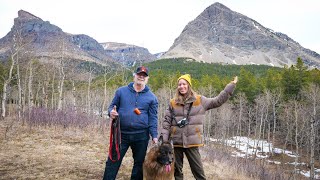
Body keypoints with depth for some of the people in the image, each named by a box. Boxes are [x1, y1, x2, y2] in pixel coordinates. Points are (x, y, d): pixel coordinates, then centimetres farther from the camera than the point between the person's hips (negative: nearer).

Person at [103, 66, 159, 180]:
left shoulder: (151, 97, 2)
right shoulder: (121, 91, 3)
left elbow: (153, 119, 1)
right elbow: (112, 106, 9)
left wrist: (154, 136, -6)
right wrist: (111, 112, -15)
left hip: (141, 136, 0)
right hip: (121, 133, 0)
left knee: (139, 164, 13)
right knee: (112, 162, 2)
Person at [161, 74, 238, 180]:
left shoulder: (199, 100, 4)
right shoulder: (173, 103, 5)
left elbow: (218, 101, 5)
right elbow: (167, 122, 5)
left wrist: (231, 86, 2)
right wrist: (164, 139, -3)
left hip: (192, 142, -1)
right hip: (176, 142, 1)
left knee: (198, 170, 4)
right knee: (177, 170, 12)